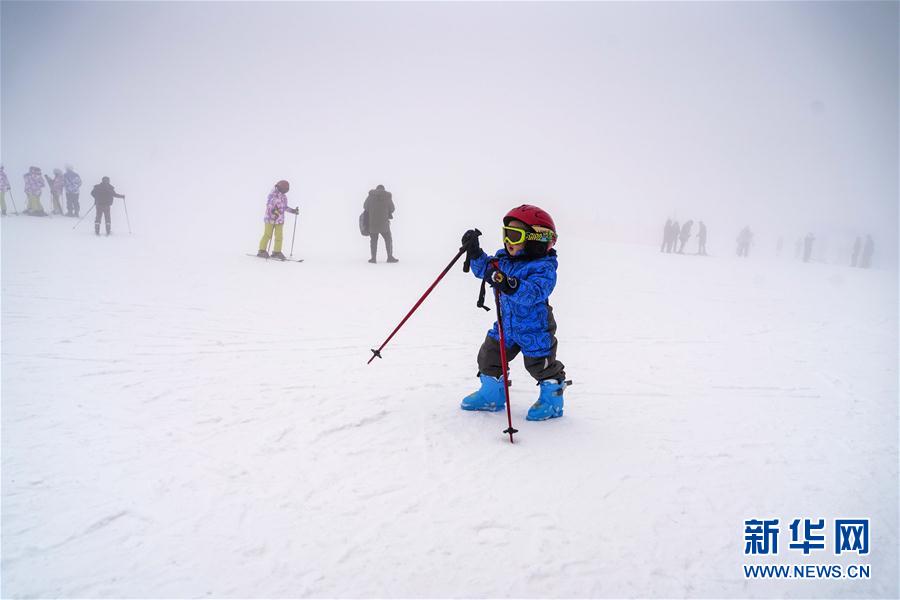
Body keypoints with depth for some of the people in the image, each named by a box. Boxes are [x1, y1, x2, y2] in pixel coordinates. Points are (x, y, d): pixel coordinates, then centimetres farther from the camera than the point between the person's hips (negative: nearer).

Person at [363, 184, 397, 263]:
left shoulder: (370, 196, -2)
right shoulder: (388, 197, -4)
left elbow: (365, 207, 8)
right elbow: (392, 209, 5)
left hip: (372, 223, 1)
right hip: (384, 223, -1)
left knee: (373, 240, 10)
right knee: (388, 239, 11)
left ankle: (373, 258, 7)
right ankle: (390, 257, 10)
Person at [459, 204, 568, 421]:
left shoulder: (543, 267, -23)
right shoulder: (503, 258, -1)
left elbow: (533, 293, -37)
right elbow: (484, 269, 11)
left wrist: (509, 284, -51)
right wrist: (474, 252, -6)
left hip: (535, 328, -7)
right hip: (507, 323, 7)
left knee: (541, 365, 4)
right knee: (489, 356, 14)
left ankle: (552, 400, 28)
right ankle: (492, 395, 33)